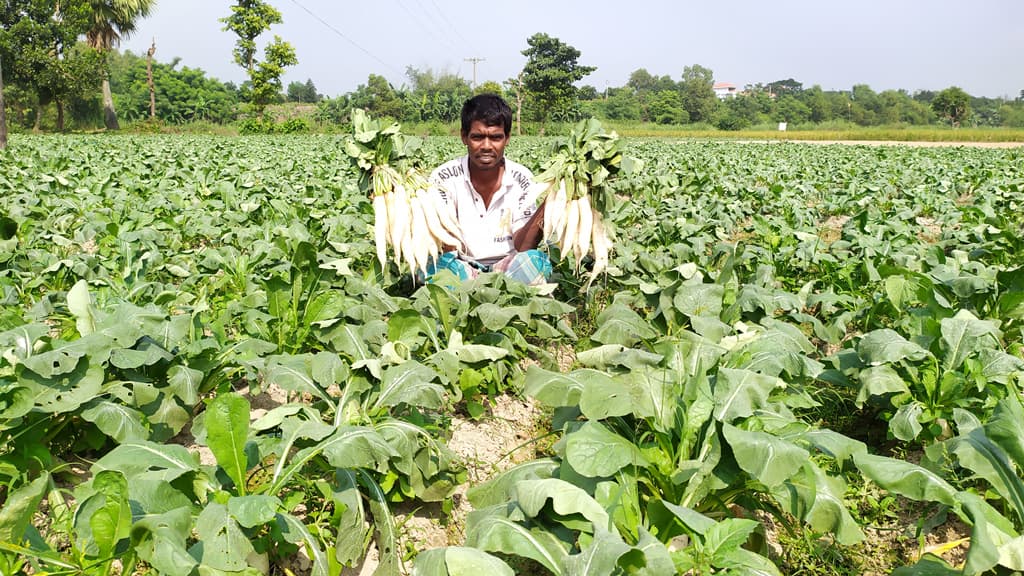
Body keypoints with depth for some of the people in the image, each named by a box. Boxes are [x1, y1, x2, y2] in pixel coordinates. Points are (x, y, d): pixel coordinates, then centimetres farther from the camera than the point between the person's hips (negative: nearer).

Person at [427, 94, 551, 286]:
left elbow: (521, 247, -6)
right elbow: (446, 249, -11)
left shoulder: (522, 180, -2)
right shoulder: (444, 179, -7)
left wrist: (547, 207, -22)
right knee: (436, 263, -33)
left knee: (536, 259, -30)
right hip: (461, 270, -1)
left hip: (508, 270, 1)